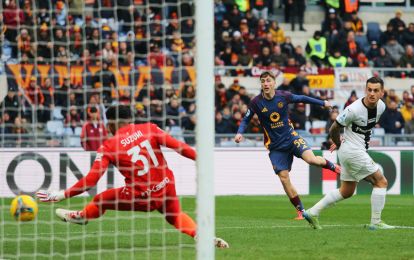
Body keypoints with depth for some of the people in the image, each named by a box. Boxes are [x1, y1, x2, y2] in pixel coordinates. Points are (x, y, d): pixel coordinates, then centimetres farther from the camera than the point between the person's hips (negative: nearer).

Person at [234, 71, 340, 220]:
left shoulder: (283, 96, -7)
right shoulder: (256, 103, -9)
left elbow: (302, 99, 10)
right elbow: (246, 120, 1)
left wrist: (323, 103, 17)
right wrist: (240, 133, -18)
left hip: (291, 137, 0)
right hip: (275, 146, 0)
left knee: (311, 159, -26)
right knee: (284, 178, -6)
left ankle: (331, 165, 9)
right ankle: (301, 211, 8)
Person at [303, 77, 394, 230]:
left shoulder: (381, 106, 0)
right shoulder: (354, 110, -24)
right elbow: (333, 129, -12)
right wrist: (339, 144, 7)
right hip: (352, 151, -9)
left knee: (346, 192, 16)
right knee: (381, 182, -7)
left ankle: (312, 213, 20)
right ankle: (375, 222, -1)